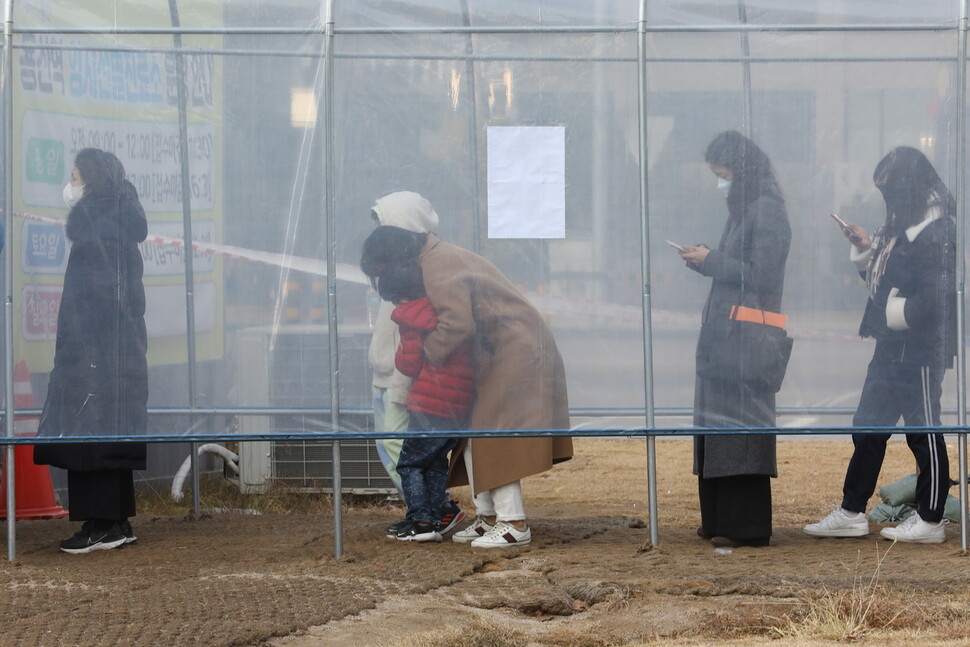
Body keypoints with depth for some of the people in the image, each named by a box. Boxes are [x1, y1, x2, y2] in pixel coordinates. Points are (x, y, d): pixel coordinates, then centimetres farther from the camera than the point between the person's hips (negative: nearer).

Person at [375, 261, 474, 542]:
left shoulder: (410, 320, -9)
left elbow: (411, 366, -7)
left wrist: (400, 355, 14)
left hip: (428, 406, -7)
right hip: (460, 406, 7)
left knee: (410, 462, 3)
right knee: (437, 463, 18)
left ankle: (421, 520, -5)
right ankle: (434, 519, 15)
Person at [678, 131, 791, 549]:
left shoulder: (767, 211, -12)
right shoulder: (742, 210, 17)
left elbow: (761, 276, -17)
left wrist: (711, 262, -11)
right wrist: (705, 261, 4)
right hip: (723, 330, 10)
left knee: (741, 424, -7)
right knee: (719, 425, 11)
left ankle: (747, 526, -4)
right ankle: (720, 519, 16)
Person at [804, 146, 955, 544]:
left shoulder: (936, 232, -19)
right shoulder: (904, 225, 12)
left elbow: (937, 299, -24)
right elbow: (883, 277, 20)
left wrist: (893, 313, -15)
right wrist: (864, 248, 7)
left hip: (920, 352, -10)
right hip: (892, 348, 10)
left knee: (923, 431, 1)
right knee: (868, 428, 14)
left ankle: (930, 520, 11)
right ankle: (851, 513, 22)